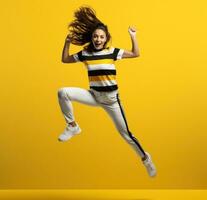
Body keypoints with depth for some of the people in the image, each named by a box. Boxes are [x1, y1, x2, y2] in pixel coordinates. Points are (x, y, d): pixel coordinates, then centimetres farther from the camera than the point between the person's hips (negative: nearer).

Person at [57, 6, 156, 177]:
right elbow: (65, 60, 13)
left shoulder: (112, 52, -6)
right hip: (94, 96, 2)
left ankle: (145, 158, 23)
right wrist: (67, 42, 2)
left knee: (125, 133, 0)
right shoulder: (85, 54, 0)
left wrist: (133, 36, -10)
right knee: (63, 93, -21)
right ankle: (73, 127, -4)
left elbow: (136, 54, -1)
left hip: (111, 99, -2)